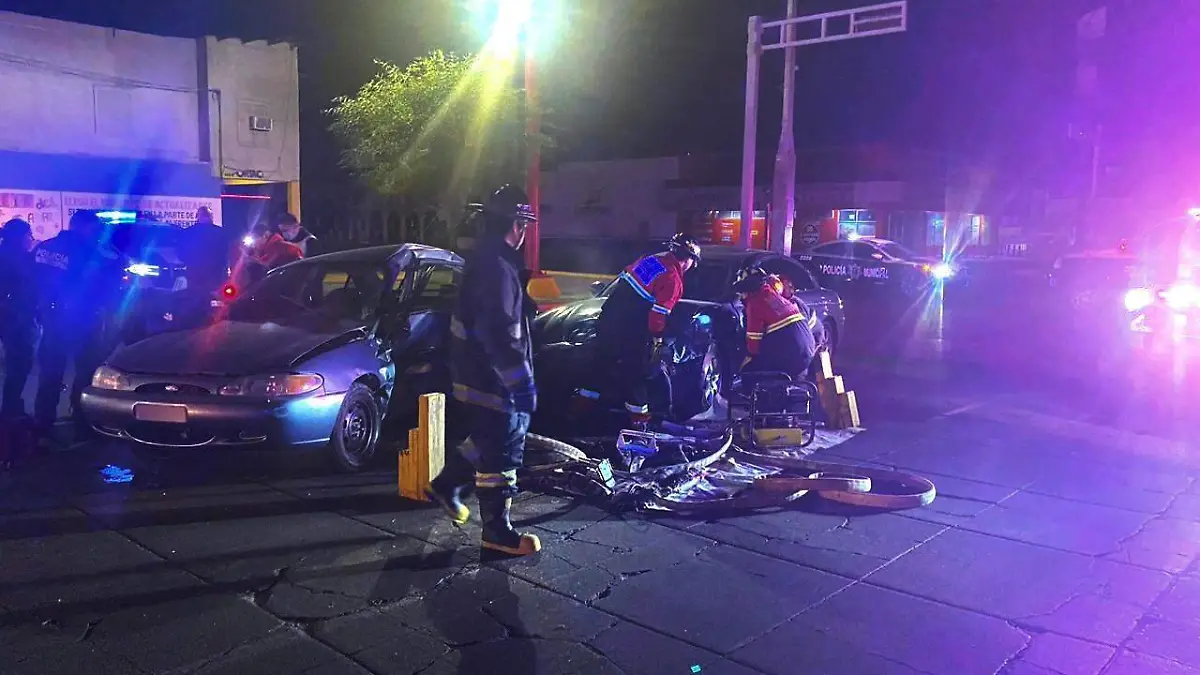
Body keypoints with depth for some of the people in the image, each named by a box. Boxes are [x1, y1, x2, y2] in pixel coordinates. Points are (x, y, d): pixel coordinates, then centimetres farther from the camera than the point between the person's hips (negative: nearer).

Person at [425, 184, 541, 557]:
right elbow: (499, 333, -29)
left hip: (477, 373, 10)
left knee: (487, 440, 25)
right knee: (501, 454, 0)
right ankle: (498, 532, 10)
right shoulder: (497, 267, -23)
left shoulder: (485, 259, 12)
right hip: (492, 379, -10)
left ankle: (446, 485, 37)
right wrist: (523, 381, -27)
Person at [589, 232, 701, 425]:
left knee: (607, 363, 23)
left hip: (608, 317, 8)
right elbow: (658, 313, -19)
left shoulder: (650, 259, 8)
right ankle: (638, 413, 16)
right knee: (637, 372, 8)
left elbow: (623, 278, 19)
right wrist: (656, 337, -3)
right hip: (629, 332, -7)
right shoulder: (673, 279, -15)